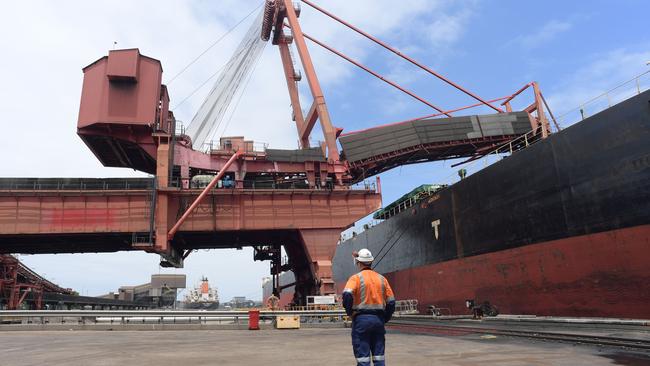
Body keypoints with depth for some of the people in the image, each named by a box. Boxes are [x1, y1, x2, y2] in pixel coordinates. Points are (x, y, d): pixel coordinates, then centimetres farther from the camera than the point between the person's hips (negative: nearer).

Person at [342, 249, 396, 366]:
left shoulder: (356, 278, -5)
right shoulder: (382, 279, 10)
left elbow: (347, 295, -22)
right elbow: (391, 302, 8)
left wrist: (350, 312, -8)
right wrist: (384, 319, 16)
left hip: (361, 318, -4)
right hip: (378, 319, 4)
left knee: (363, 356, 1)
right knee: (379, 356, 11)